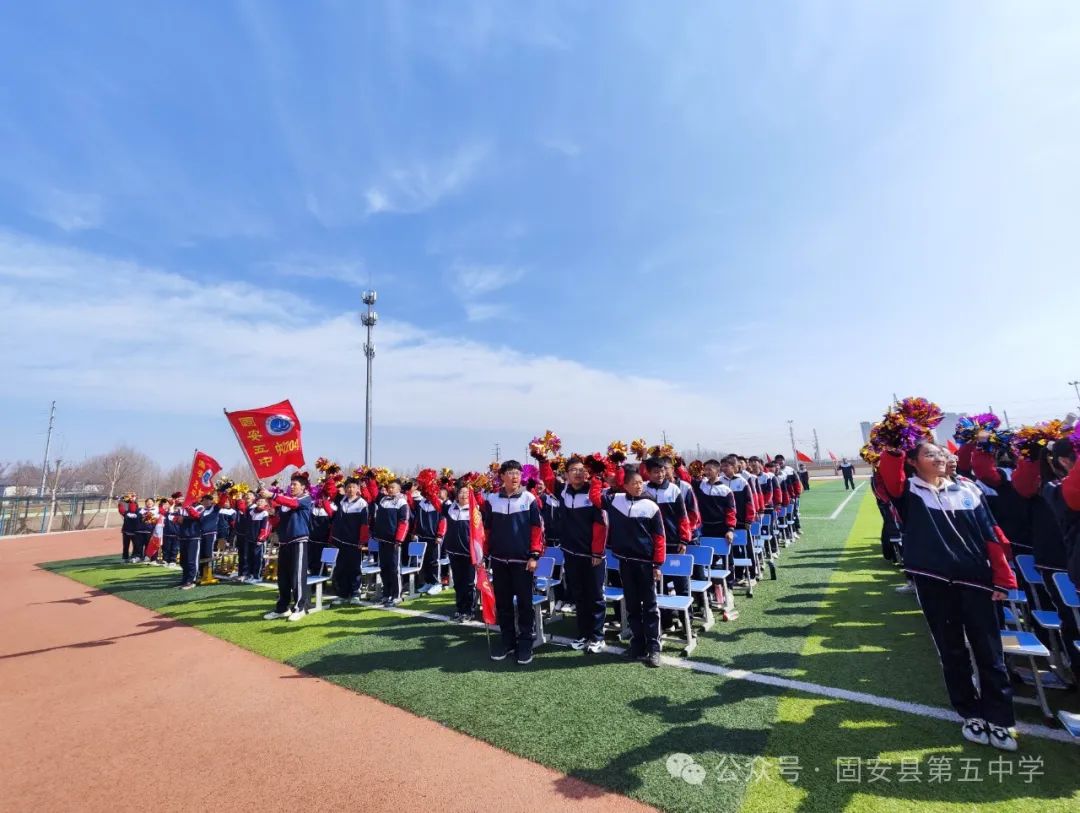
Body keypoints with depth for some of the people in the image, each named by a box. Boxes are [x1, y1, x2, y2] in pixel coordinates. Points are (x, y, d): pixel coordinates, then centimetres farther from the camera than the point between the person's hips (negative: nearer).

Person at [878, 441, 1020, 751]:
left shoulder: (966, 492, 8)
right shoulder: (908, 491, -1)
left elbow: (989, 536, 7)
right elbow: (888, 473, -24)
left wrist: (1002, 579, 3)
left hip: (974, 580, 2)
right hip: (934, 583, -2)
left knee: (989, 651, 8)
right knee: (951, 651, 12)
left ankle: (999, 719, 23)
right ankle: (971, 714, 28)